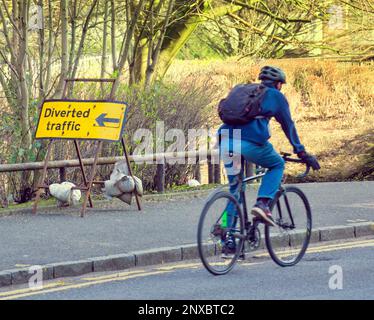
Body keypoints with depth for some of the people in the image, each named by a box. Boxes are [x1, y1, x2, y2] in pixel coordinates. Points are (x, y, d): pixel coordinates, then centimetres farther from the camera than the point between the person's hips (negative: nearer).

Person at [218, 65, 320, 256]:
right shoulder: (276, 96, 15)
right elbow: (288, 126, 17)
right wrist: (302, 153, 24)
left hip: (226, 140, 5)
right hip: (251, 143, -5)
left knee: (234, 190, 17)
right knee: (277, 165, 23)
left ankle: (229, 239, 10)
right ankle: (263, 203, 0)